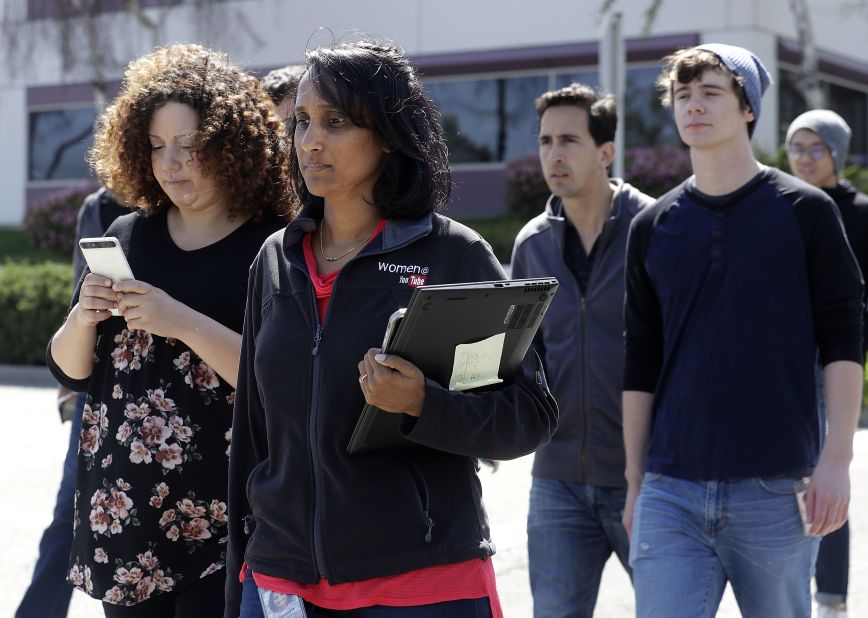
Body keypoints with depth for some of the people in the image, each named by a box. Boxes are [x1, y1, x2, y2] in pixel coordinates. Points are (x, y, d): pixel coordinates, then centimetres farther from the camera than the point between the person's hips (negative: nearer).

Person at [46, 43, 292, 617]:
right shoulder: (126, 238, 8)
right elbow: (71, 371, 13)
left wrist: (184, 322, -23)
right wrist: (83, 316, -8)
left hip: (223, 521, -5)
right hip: (121, 505, 5)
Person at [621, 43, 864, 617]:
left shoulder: (804, 210, 2)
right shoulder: (653, 226, 10)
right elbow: (641, 365, 12)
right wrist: (635, 482, 9)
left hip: (777, 488, -2)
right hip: (671, 492, 2)